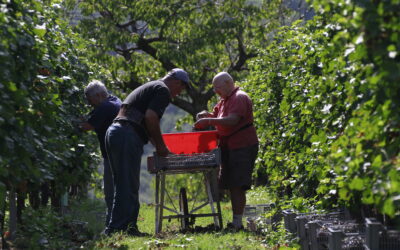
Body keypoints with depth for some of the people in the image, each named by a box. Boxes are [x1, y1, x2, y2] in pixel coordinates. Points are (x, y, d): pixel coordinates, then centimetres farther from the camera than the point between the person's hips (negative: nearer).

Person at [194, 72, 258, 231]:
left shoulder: (239, 98, -12)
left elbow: (232, 120, -24)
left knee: (237, 186, -13)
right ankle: (235, 222, 13)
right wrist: (207, 115, 4)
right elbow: (216, 116, 26)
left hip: (242, 147, -10)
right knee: (231, 186, 9)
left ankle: (237, 223, -14)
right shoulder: (224, 100, 20)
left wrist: (209, 121, -21)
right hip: (229, 148, 10)